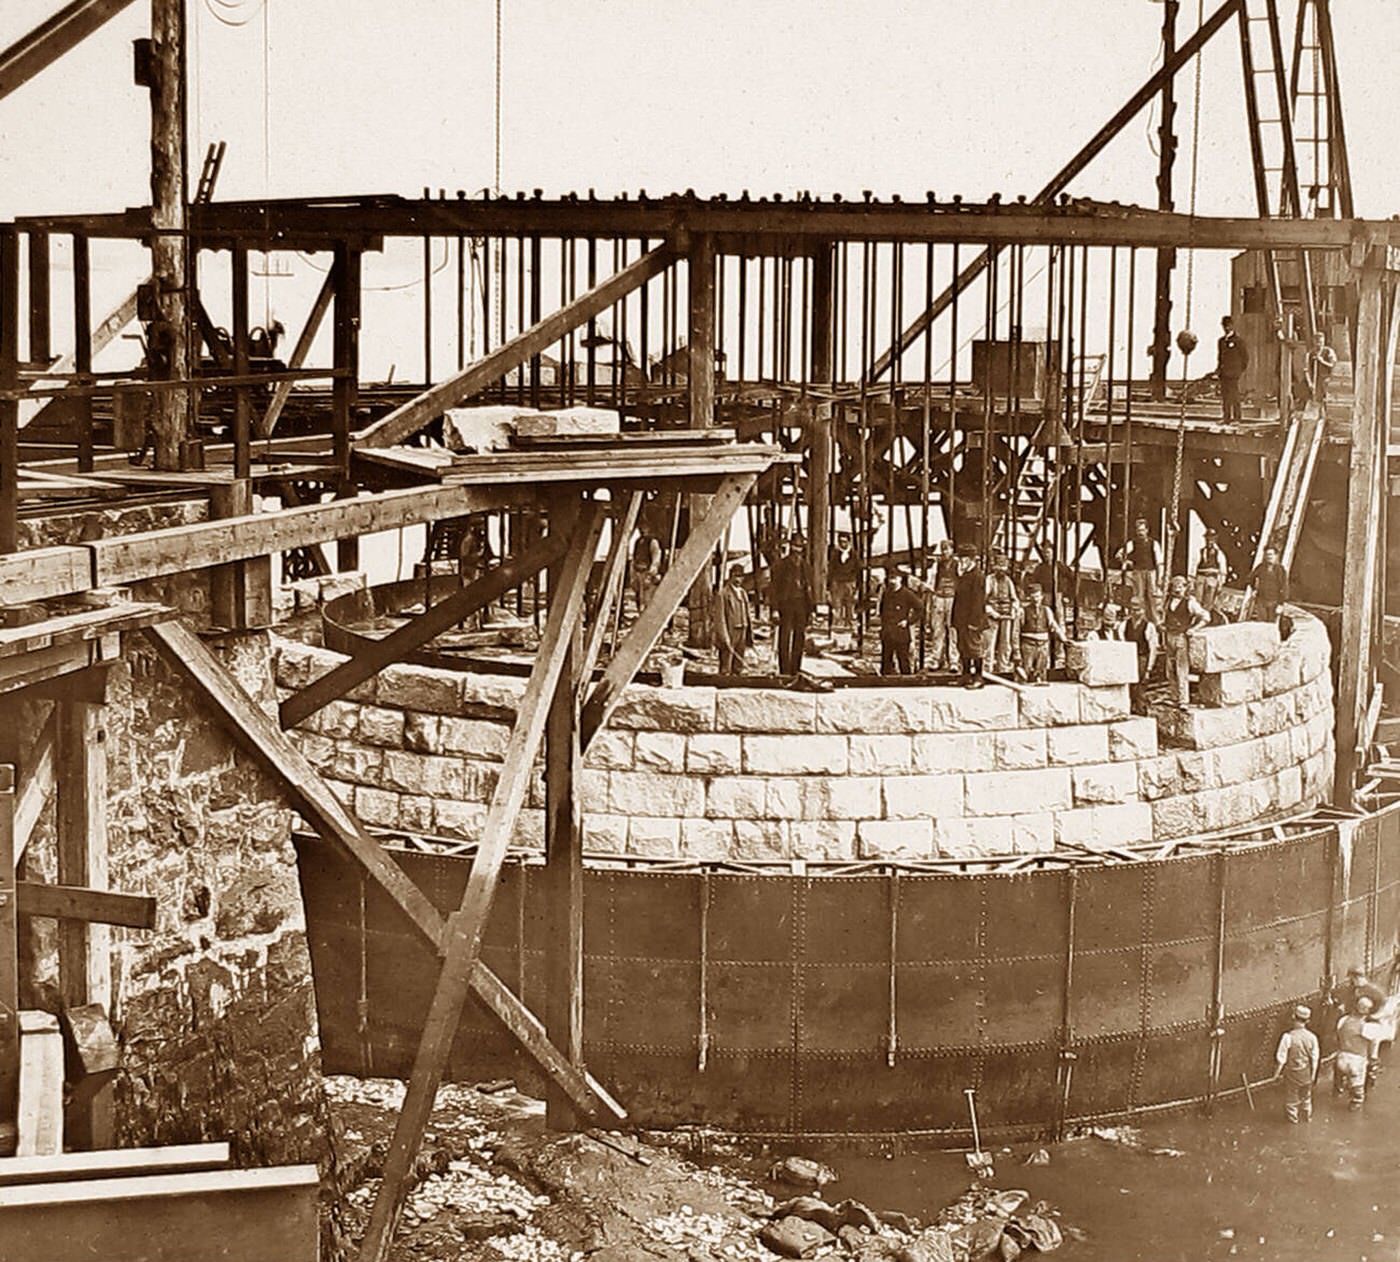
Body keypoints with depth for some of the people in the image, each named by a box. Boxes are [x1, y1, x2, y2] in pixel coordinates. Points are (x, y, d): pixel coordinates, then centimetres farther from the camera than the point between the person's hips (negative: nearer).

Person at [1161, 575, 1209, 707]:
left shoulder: (1189, 602, -6)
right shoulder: (1169, 601, 11)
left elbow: (1205, 617, -5)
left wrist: (1193, 629, -9)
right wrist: (1164, 639, 15)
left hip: (1182, 637, -6)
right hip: (1170, 637, 6)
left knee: (1182, 671, -8)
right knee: (1170, 672, 9)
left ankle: (1184, 700, -4)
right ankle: (1178, 695, 23)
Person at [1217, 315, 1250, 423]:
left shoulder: (1238, 340, -3)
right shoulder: (1221, 341, 15)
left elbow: (1245, 357, 0)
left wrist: (1241, 370, -2)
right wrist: (1218, 369, 12)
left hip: (1233, 373, -6)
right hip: (1223, 373, 6)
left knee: (1234, 396, -8)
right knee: (1224, 396, 6)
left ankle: (1237, 418, -4)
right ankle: (1227, 417, 11)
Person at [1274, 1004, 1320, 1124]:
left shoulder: (1288, 1037, -27)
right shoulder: (1311, 1037, -17)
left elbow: (1282, 1059, -18)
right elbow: (1315, 1059, -5)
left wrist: (1278, 1072, 0)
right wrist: (1313, 1074, 11)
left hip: (1291, 1073, -3)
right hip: (1306, 1073, 3)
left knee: (1291, 1098, 20)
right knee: (1306, 1097, 25)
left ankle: (1293, 1119, 37)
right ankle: (1307, 1117, 43)